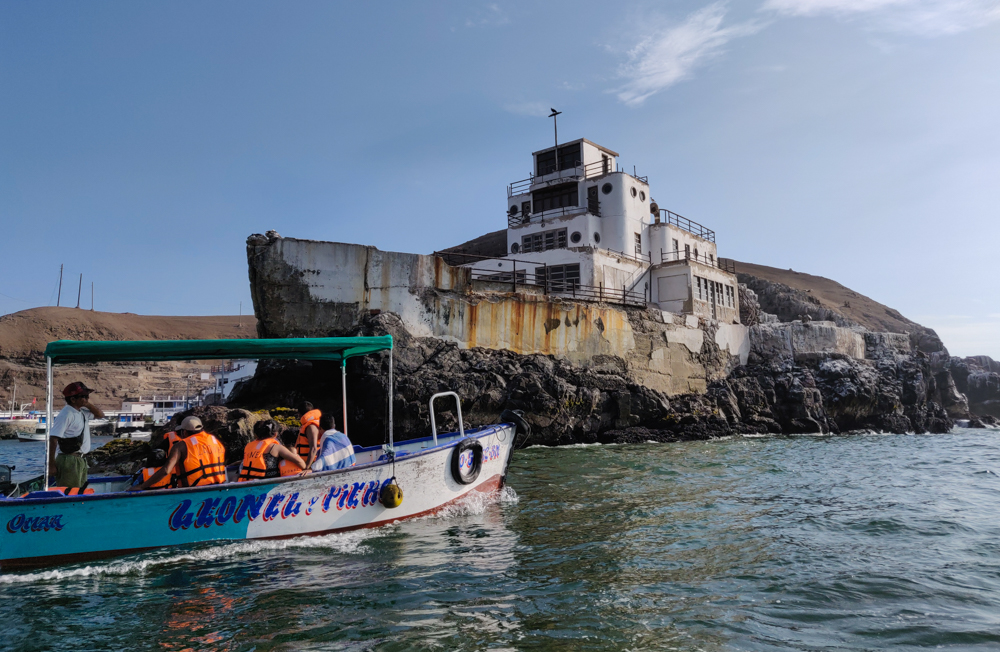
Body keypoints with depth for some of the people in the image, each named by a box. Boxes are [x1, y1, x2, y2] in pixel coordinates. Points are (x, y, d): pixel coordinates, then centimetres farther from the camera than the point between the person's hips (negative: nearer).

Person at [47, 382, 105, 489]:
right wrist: (51, 464, -20)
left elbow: (101, 415, 22)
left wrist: (88, 404, 4)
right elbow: (53, 439, -19)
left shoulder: (82, 412, 10)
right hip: (69, 461, -9)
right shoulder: (66, 414, -16)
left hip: (81, 460, 9)